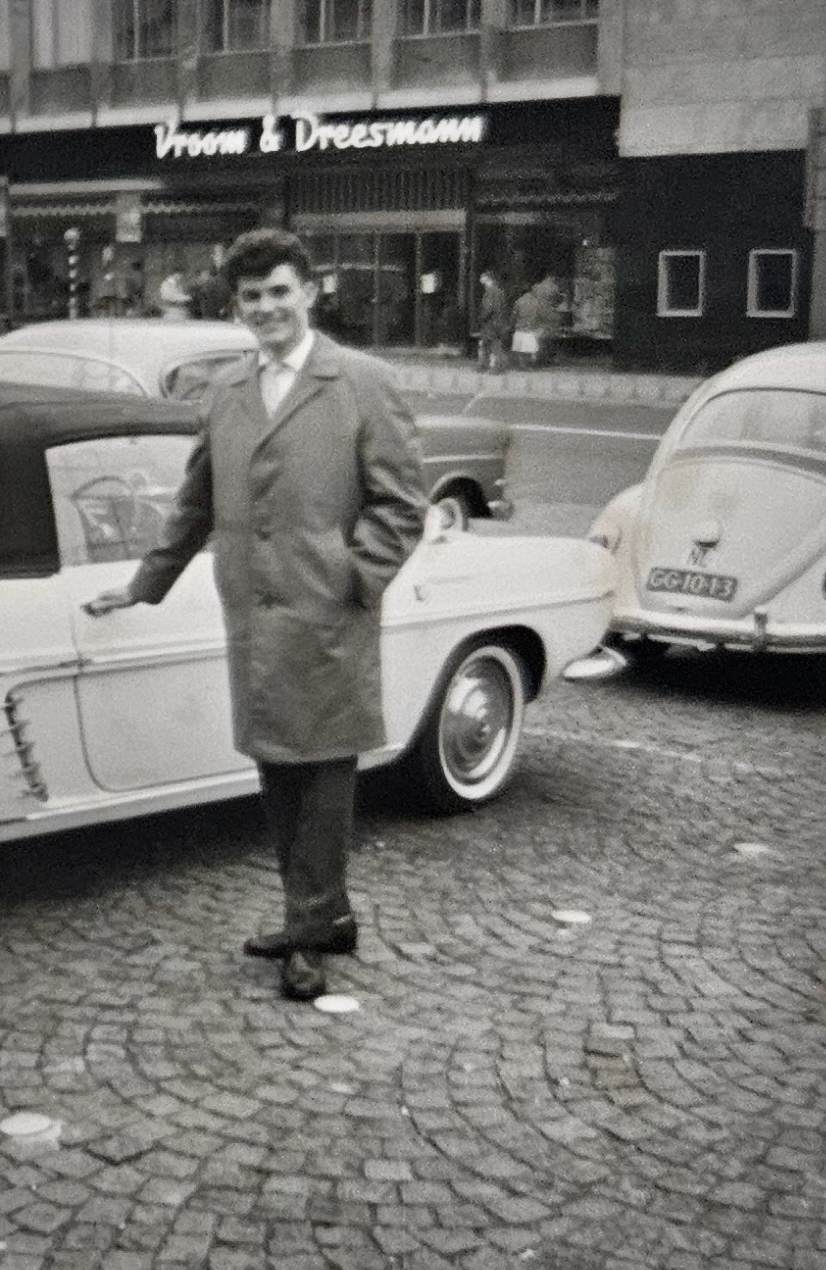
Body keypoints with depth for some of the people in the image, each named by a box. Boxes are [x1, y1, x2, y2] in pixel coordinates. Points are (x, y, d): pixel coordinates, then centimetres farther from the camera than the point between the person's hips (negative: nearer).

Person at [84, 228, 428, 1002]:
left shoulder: (362, 382, -2)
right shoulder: (226, 392, 13)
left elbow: (401, 501, -4)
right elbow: (196, 503, 22)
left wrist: (353, 580, -11)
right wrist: (145, 586, 24)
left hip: (327, 621, -5)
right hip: (251, 618, 5)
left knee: (323, 772, 2)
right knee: (276, 771, 11)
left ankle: (309, 931, 13)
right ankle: (323, 917, 25)